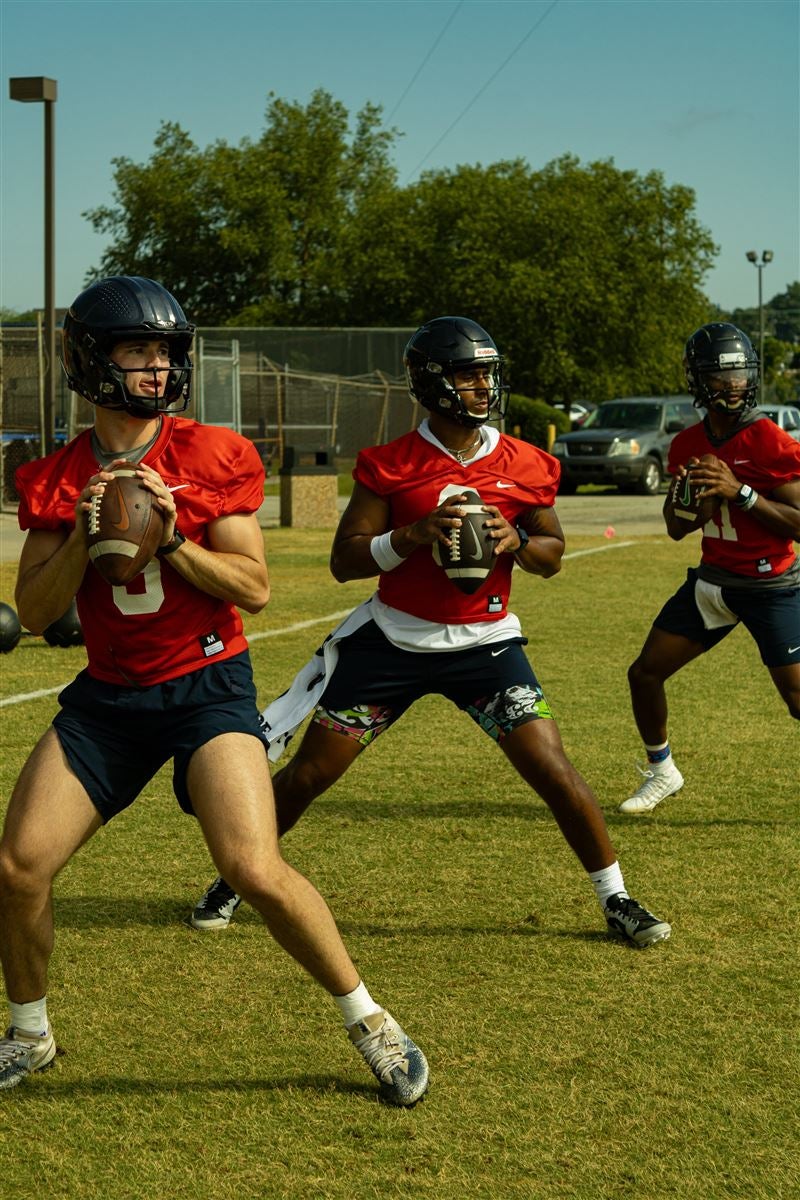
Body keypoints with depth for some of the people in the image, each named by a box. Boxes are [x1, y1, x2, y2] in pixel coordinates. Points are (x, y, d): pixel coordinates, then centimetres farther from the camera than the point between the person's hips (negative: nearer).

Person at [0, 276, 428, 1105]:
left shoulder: (210, 459, -6)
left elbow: (254, 588, -9)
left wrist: (170, 539, -21)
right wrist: (83, 538, -15)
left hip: (207, 687, -3)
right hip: (107, 695, 4)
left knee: (256, 872, -18)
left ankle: (368, 1021, 2)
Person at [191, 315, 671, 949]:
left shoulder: (525, 466, -2)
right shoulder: (391, 465, -8)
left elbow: (553, 554, 9)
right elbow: (344, 559, -7)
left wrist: (515, 542, -14)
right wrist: (414, 536, -24)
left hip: (484, 642, 1)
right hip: (393, 638, -1)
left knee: (553, 770, -9)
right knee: (308, 773, 3)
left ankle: (617, 898, 9)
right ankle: (235, 879, 25)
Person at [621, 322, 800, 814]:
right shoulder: (688, 444, 4)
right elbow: (677, 530, 12)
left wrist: (739, 491, -26)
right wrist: (681, 498, -10)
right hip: (711, 582, 7)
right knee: (645, 673, 9)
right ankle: (661, 772, 30)